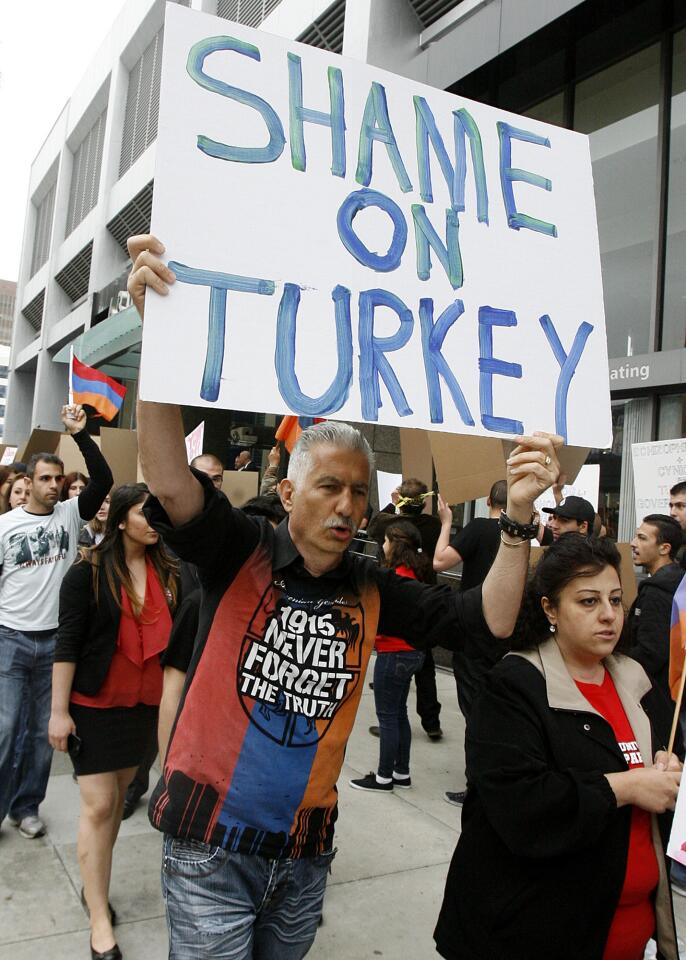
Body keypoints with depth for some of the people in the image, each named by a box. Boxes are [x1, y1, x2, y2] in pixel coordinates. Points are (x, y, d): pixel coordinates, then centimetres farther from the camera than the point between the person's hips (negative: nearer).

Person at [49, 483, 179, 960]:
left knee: (118, 794, 15)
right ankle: (100, 918, 11)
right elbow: (67, 642, -11)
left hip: (147, 703, 4)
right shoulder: (89, 571, -11)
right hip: (95, 703, -4)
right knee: (99, 805, -1)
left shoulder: (167, 571, 2)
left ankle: (96, 885, 33)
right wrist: (59, 710, -11)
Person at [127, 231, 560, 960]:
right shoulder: (241, 554, -11)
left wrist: (517, 520, -21)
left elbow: (486, 621, -7)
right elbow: (170, 481, -28)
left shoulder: (372, 592, -3)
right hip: (210, 845, -4)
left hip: (306, 851, 4)